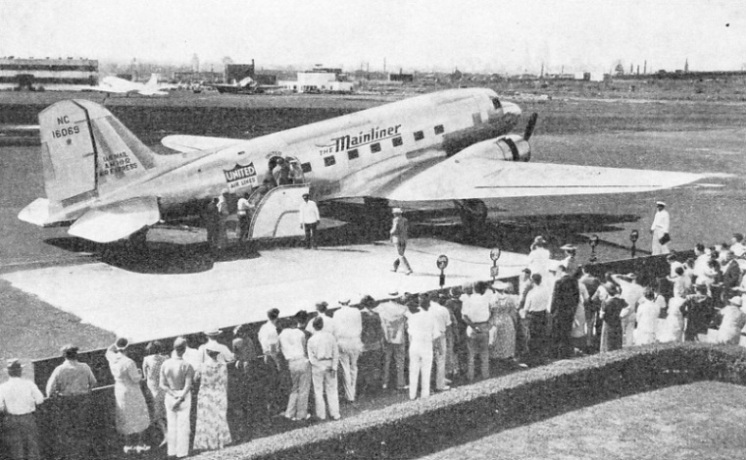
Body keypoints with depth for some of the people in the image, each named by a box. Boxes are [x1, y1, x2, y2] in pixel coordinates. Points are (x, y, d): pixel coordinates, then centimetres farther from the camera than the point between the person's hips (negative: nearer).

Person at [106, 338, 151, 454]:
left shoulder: (112, 360, -7)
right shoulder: (128, 362, -27)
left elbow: (109, 352, 18)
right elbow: (135, 379, -21)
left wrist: (115, 344, 9)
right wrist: (139, 375, -1)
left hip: (119, 391, 6)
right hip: (132, 393, -6)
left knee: (125, 418, 17)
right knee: (137, 418, 9)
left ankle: (128, 445, 23)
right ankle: (139, 445, 13)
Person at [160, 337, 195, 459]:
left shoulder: (165, 364, -12)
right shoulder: (187, 366, -20)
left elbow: (162, 385, -10)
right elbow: (188, 387, -21)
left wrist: (174, 395, -11)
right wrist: (180, 399, -15)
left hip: (170, 396, 3)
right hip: (184, 397, -3)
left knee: (171, 424, 15)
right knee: (183, 425, 8)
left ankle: (172, 451, 20)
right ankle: (182, 452, 11)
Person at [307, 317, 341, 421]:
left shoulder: (311, 340, -12)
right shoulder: (330, 336, -7)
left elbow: (311, 357, -11)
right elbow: (336, 353, -7)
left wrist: (320, 367, -5)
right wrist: (334, 367, -5)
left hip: (318, 366, -2)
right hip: (330, 364, 2)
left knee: (318, 390, 12)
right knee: (332, 389, 12)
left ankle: (321, 414, 18)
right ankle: (335, 414, 14)